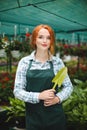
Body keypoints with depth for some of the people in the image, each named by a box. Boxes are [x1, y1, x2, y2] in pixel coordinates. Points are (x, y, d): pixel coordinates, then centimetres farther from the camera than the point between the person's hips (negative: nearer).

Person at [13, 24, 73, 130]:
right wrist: (39, 96, -18)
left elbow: (68, 86, 6)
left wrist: (58, 98, -12)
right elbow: (17, 91, -4)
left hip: (55, 116, 1)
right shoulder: (25, 62, -3)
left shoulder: (57, 62, -1)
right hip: (33, 117, 0)